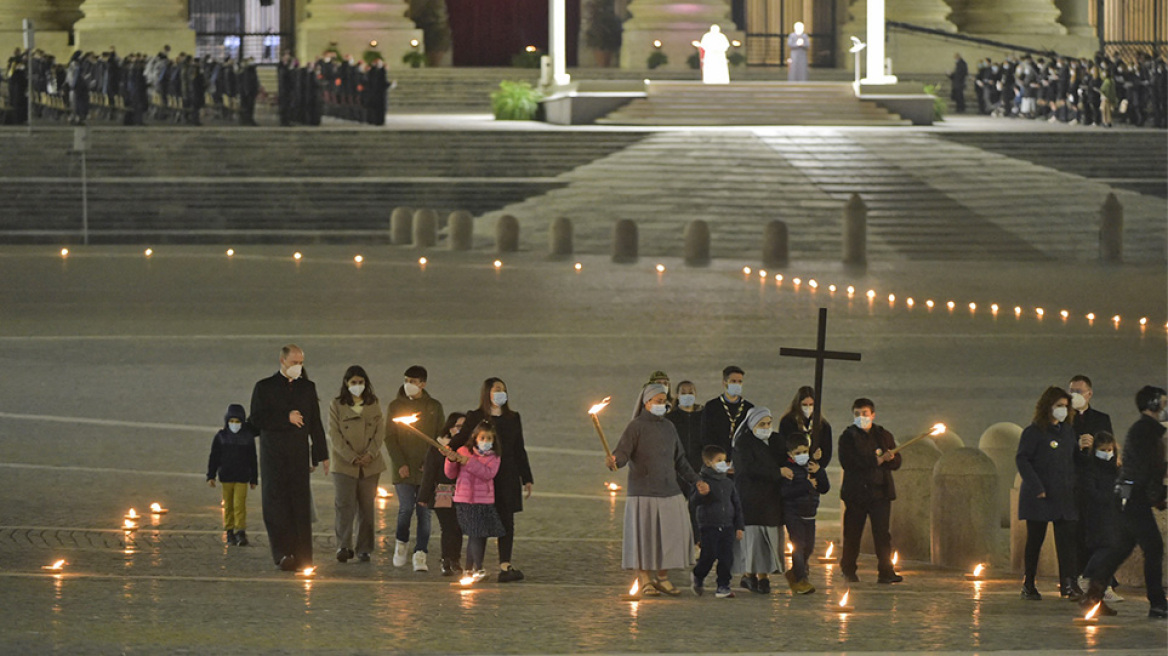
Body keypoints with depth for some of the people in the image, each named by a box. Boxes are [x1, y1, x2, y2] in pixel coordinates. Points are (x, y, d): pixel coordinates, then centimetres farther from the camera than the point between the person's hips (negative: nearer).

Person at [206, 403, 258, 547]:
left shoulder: (248, 437, 3)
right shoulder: (221, 437, 3)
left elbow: (252, 459, 9)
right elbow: (214, 458, 4)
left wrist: (254, 479, 10)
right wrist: (211, 476, -2)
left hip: (242, 477, -1)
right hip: (226, 477, 1)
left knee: (239, 505, -10)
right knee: (228, 505, 6)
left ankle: (241, 532, -10)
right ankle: (230, 532, 15)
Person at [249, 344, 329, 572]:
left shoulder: (307, 388, 13)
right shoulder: (264, 387, 4)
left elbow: (315, 424, 14)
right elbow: (257, 419, -6)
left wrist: (321, 455, 10)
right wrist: (286, 418, -13)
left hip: (299, 455, 2)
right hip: (273, 456, -2)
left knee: (300, 506, -1)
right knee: (277, 506, -7)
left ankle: (301, 556, -1)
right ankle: (283, 554, -10)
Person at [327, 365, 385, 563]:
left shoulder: (374, 404, 12)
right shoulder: (337, 405, 5)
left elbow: (380, 431, 7)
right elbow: (334, 434, -2)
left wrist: (370, 454, -9)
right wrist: (352, 457, -12)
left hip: (370, 464, 2)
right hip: (344, 463, -2)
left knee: (366, 507, 3)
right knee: (345, 506, -12)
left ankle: (364, 549, 8)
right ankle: (344, 547, -16)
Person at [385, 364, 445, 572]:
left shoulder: (434, 407, 7)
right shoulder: (395, 406, 6)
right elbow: (389, 437, 3)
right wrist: (400, 464, -8)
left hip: (427, 468, 1)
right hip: (404, 469, -1)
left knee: (424, 512, -4)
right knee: (406, 508, -9)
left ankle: (420, 555, -3)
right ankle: (401, 543, 17)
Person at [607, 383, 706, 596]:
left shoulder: (669, 428, 15)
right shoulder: (636, 427, -4)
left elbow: (679, 460, 22)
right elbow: (622, 453, -15)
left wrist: (696, 481, 15)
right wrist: (613, 462, -37)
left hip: (669, 491, 6)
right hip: (644, 492, -6)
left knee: (672, 534, 3)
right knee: (644, 535, -5)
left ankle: (662, 578, 14)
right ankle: (644, 581, 5)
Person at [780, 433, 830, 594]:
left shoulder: (812, 467, 9)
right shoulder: (788, 469, -11)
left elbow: (825, 489, 6)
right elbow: (785, 492, -23)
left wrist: (819, 472, -11)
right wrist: (807, 485, -22)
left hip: (809, 513, 7)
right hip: (793, 513, -7)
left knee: (809, 546, 11)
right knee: (798, 545, -11)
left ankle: (794, 573, 31)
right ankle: (800, 580, -7)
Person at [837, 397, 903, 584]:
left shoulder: (884, 436, 12)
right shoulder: (848, 437, 2)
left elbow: (896, 463, 10)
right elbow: (848, 463, -13)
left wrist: (889, 458, -14)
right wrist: (877, 460, -15)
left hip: (880, 491, 1)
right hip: (856, 491, -1)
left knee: (882, 532, -7)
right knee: (852, 533, 4)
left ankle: (885, 572, -8)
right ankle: (848, 570, 19)